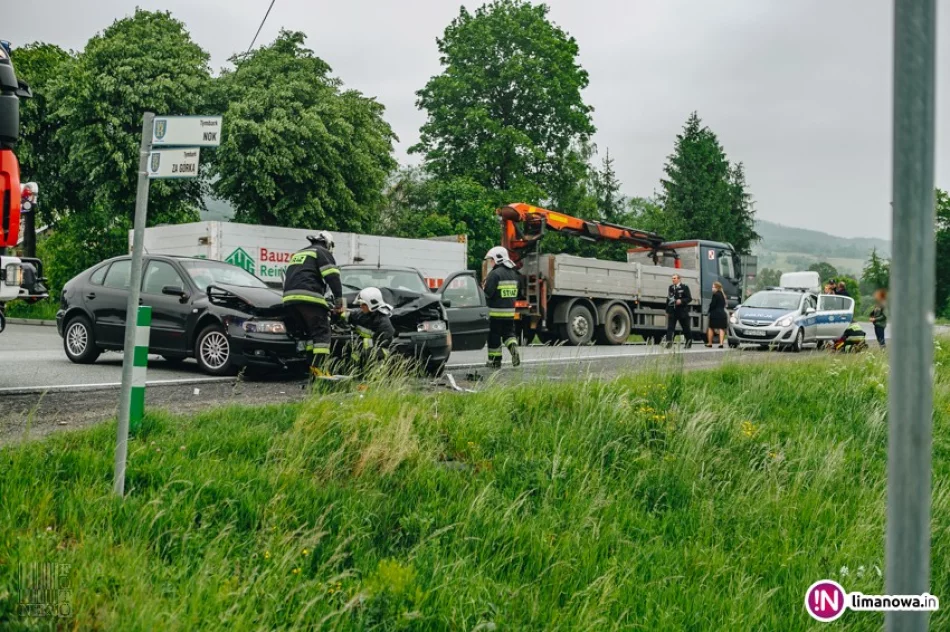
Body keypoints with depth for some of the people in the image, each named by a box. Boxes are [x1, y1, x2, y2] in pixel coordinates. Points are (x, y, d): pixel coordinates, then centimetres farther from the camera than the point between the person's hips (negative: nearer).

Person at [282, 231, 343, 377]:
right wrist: (339, 298, -5)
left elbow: (287, 277, 37)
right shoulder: (322, 253, 7)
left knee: (309, 332, 14)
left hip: (289, 297, 8)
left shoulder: (298, 254, 32)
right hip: (309, 296, -8)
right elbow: (332, 276, -6)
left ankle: (310, 366, 4)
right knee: (321, 333, -8)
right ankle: (319, 368, -20)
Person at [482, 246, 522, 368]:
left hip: (496, 311, -6)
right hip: (510, 310, 7)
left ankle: (495, 360, 10)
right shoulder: (514, 273, 11)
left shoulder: (495, 274, -13)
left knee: (494, 336, 4)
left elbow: (487, 293, -16)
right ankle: (514, 348, -12)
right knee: (508, 333, 15)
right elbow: (517, 292, 17)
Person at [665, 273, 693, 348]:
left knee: (685, 327, 10)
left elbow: (689, 298, -5)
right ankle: (669, 342, -17)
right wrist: (667, 310, 10)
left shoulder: (684, 287, -2)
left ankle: (689, 341, 28)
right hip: (672, 310, 3)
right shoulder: (671, 287, 11)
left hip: (682, 311, -3)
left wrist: (681, 301, -22)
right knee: (670, 327, -10)